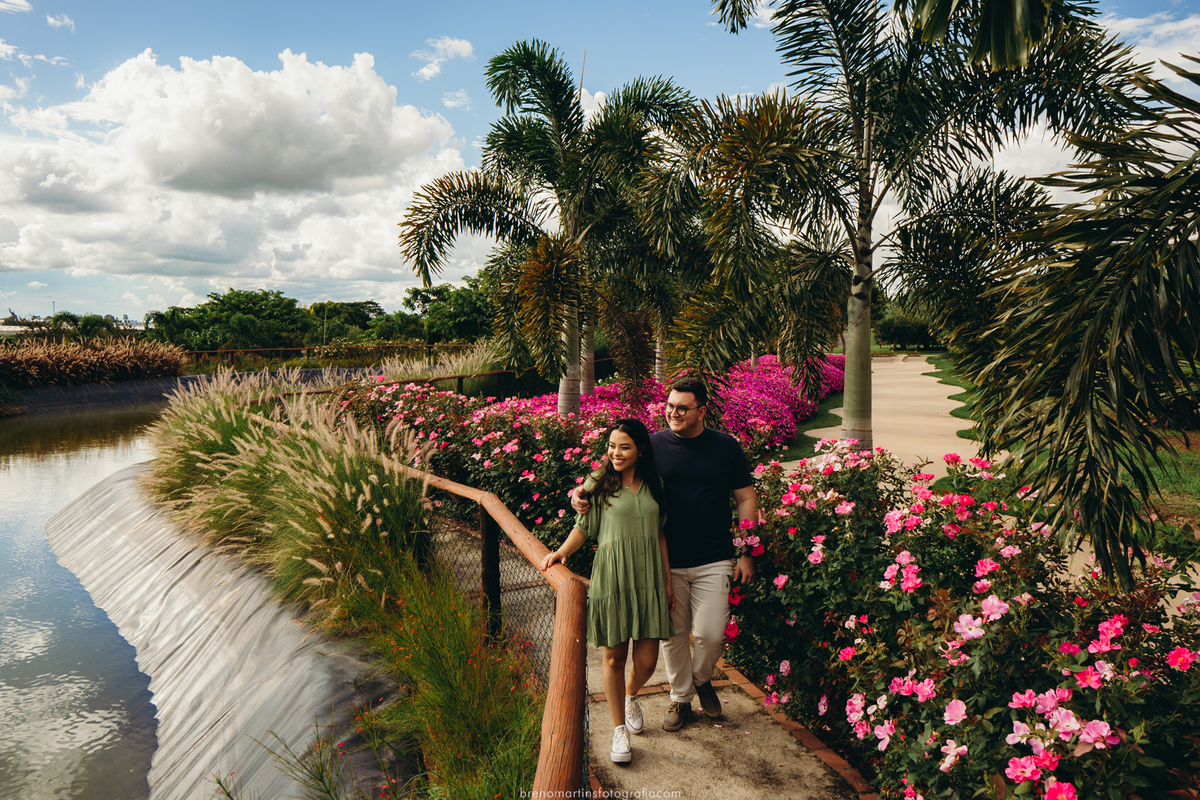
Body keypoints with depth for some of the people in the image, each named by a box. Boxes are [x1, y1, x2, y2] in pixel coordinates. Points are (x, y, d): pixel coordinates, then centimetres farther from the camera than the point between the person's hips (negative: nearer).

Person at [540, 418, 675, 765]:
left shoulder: (653, 485, 8)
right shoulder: (598, 484, -1)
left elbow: (660, 534, 13)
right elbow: (583, 528, 3)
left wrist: (668, 581, 12)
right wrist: (561, 552, -15)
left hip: (648, 577, 2)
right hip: (611, 577, -2)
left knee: (646, 660, 2)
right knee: (614, 658, 4)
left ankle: (630, 697, 37)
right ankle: (619, 730, 25)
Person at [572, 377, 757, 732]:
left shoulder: (726, 447, 0)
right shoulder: (652, 445, -2)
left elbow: (746, 500, 6)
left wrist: (746, 554, 3)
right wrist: (581, 494, -19)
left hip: (713, 561, 0)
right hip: (666, 562, 1)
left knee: (711, 633, -4)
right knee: (673, 634, 10)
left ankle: (701, 677, 29)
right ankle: (680, 696, 33)